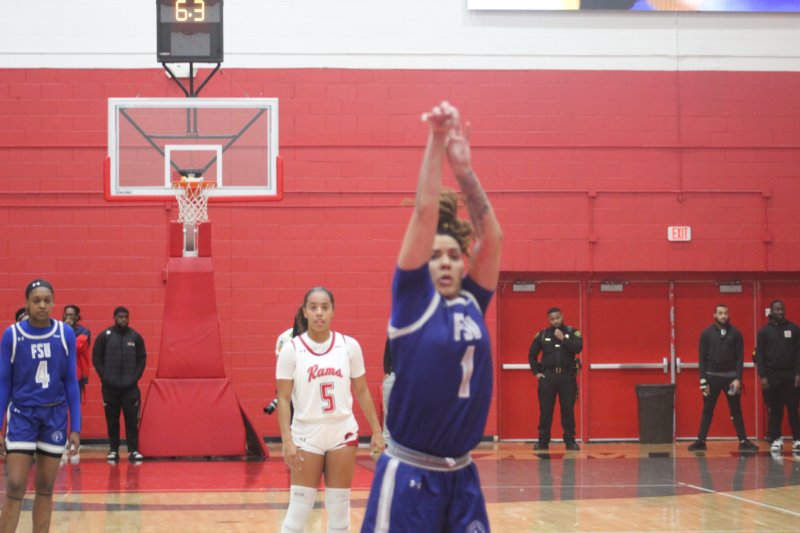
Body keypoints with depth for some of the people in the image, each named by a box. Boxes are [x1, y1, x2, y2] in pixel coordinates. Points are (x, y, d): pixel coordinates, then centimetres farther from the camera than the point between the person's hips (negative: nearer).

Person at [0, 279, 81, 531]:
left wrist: (76, 427, 0)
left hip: (55, 416, 2)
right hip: (22, 414, -2)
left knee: (45, 488, 8)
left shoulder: (66, 334, -2)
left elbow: (71, 382, 3)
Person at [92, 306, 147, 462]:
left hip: (130, 386, 1)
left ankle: (133, 450, -3)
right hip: (110, 386, -1)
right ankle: (113, 450, 12)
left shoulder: (135, 337, 6)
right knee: (112, 420, 5)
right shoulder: (104, 336, 1)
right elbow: (96, 357, 2)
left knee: (132, 419, -4)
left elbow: (142, 358, 9)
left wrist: (136, 376, -3)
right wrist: (104, 376, -6)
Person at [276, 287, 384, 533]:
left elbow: (362, 391, 7)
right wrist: (287, 440, -15)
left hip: (342, 433, 2)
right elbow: (283, 399, -6)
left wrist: (376, 431, 5)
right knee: (299, 508, -2)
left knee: (339, 506, 7)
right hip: (306, 434, -2)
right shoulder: (292, 349, -6)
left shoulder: (349, 346, -1)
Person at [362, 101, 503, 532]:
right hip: (409, 473, -5)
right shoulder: (413, 299, -3)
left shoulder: (472, 302, 9)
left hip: (461, 475, 5)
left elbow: (490, 237, 4)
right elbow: (425, 213, -9)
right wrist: (436, 143, -8)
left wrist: (464, 170, 0)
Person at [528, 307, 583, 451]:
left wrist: (563, 339, -16)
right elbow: (532, 354, 13)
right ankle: (543, 441, 6)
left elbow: (578, 348, -12)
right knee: (545, 410, 2)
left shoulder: (572, 332, 4)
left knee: (568, 410, 1)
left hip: (567, 376, -1)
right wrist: (536, 372, 5)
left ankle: (570, 441, 6)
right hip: (547, 376, 1)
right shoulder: (542, 335, 7)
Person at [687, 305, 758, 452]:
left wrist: (738, 379, -9)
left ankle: (743, 441, 8)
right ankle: (701, 441, 7)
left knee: (736, 410, 5)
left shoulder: (735, 333, 0)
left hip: (731, 376, 0)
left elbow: (740, 357, 0)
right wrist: (703, 380, -6)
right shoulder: (706, 333, 0)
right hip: (712, 376, 0)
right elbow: (702, 358, 0)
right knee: (707, 410, 4)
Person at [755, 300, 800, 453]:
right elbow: (759, 355, 2)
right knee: (774, 410, 2)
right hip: (771, 375, 0)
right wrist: (762, 376, -6)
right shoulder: (764, 331, 5)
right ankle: (776, 439, 8)